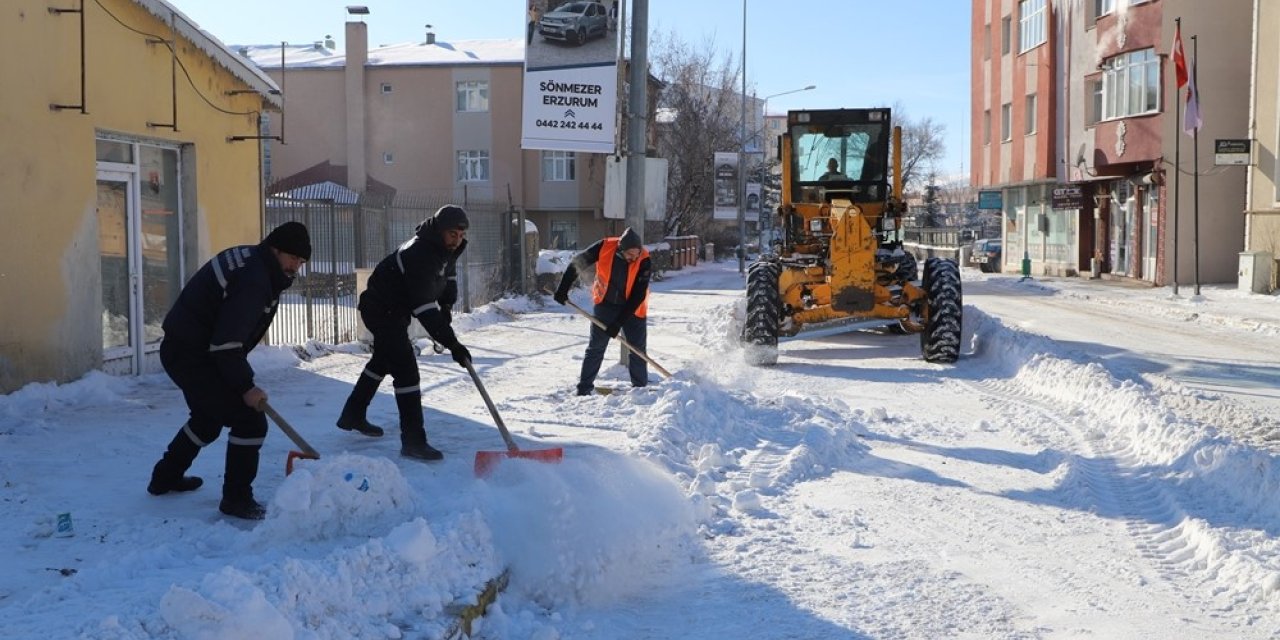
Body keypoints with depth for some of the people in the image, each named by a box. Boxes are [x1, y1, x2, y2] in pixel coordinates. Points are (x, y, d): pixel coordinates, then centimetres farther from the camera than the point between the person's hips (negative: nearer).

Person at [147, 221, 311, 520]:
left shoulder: (250, 261, 7)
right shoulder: (253, 280, -25)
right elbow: (226, 343, -29)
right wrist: (245, 386, -23)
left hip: (181, 350, 11)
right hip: (193, 357, -11)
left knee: (209, 417, 29)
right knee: (250, 421, -9)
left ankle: (166, 477, 45)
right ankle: (237, 498, 2)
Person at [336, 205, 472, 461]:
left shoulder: (446, 248, -5)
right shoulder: (419, 255, -34)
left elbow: (449, 274, 17)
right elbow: (424, 309, -39)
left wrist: (447, 307, 3)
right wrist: (452, 344, -41)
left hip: (397, 310, 11)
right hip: (381, 311, -11)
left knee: (383, 360, 25)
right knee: (405, 369, -18)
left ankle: (353, 416, 45)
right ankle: (413, 441, -16)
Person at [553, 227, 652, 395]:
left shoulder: (644, 261, -25)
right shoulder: (604, 247, -23)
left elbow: (638, 296, -23)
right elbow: (577, 263, -8)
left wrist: (618, 322, -25)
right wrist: (563, 290, -7)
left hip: (632, 309, -1)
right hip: (605, 305, 1)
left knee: (637, 350, 0)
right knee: (595, 348, 4)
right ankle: (584, 388, 11)